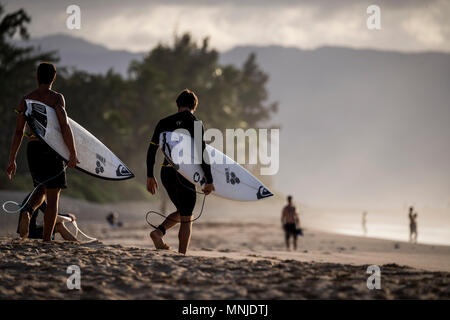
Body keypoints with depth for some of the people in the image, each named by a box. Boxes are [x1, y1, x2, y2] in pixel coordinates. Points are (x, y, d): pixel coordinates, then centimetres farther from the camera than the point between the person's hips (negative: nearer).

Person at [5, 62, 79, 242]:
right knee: (52, 197, 4)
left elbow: (18, 132, 8)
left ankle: (27, 211, -9)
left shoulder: (26, 99, 8)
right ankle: (46, 240, 2)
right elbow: (64, 126, -17)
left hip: (32, 148, 5)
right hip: (51, 149, -5)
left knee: (42, 189, 23)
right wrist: (73, 154, -17)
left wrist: (12, 160, 11)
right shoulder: (56, 98, -5)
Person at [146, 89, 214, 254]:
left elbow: (151, 150, 6)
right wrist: (209, 181, -9)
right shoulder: (196, 124, -6)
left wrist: (150, 176, 13)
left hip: (166, 173, 5)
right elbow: (202, 154, -12)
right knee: (186, 219, 4)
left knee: (182, 212, 22)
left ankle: (159, 231, -1)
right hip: (184, 174, -5)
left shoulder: (164, 123, 8)